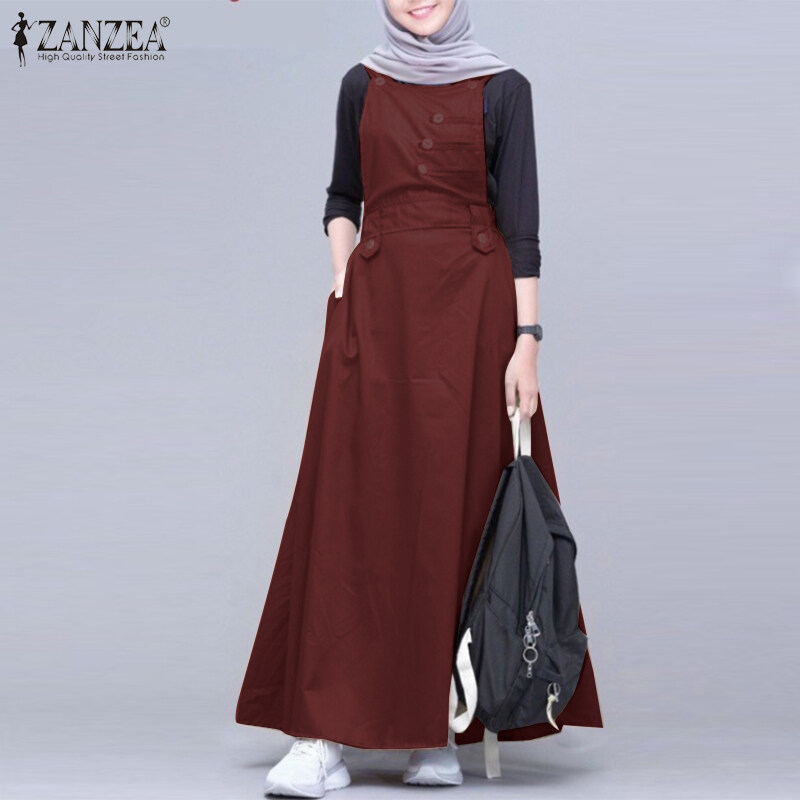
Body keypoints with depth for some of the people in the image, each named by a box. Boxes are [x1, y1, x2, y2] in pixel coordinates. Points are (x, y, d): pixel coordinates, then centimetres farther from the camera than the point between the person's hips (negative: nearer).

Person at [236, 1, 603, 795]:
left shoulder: (503, 88, 3)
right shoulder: (361, 85, 10)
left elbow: (521, 222, -2)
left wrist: (525, 341, -9)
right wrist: (342, 280, 0)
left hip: (472, 312, -1)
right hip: (378, 311, 1)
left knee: (459, 506, 0)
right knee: (356, 506, -6)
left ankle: (439, 730, 11)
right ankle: (323, 736, -6)